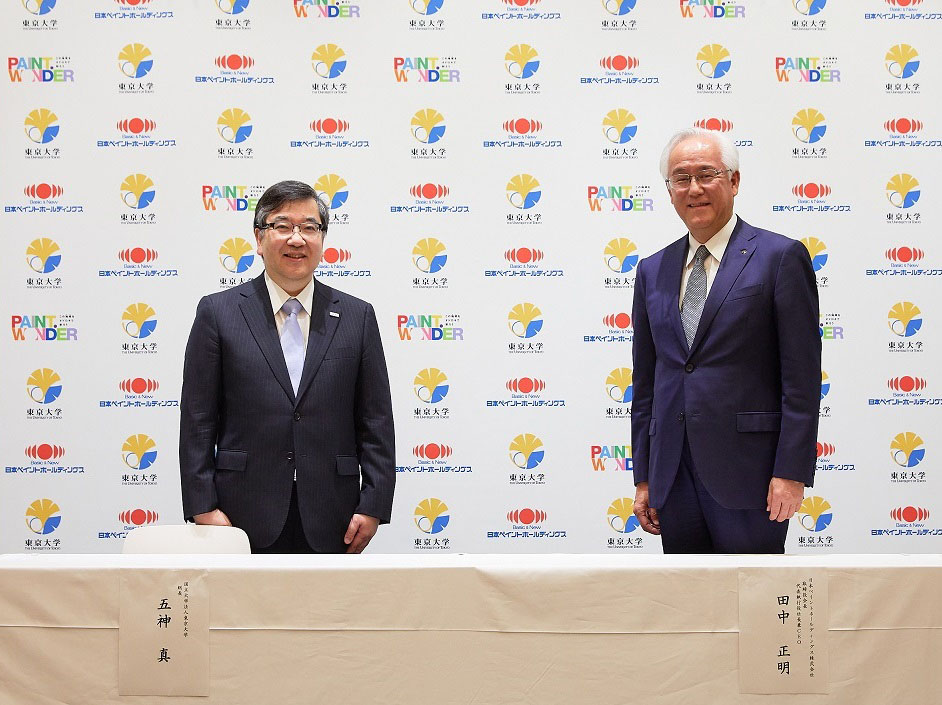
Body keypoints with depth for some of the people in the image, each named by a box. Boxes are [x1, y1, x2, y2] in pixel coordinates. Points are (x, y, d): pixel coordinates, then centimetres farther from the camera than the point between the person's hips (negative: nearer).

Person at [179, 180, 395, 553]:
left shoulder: (357, 316, 9)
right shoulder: (218, 312, 5)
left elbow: (376, 422, 8)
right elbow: (197, 422, 2)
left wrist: (373, 506, 0)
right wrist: (203, 508, -5)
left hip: (330, 522, 2)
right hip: (246, 518, -1)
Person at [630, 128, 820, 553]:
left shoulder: (781, 258, -2)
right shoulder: (653, 271, 14)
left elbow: (802, 377, -6)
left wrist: (791, 472, -12)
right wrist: (643, 478, 11)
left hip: (746, 471, -5)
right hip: (673, 479, 5)